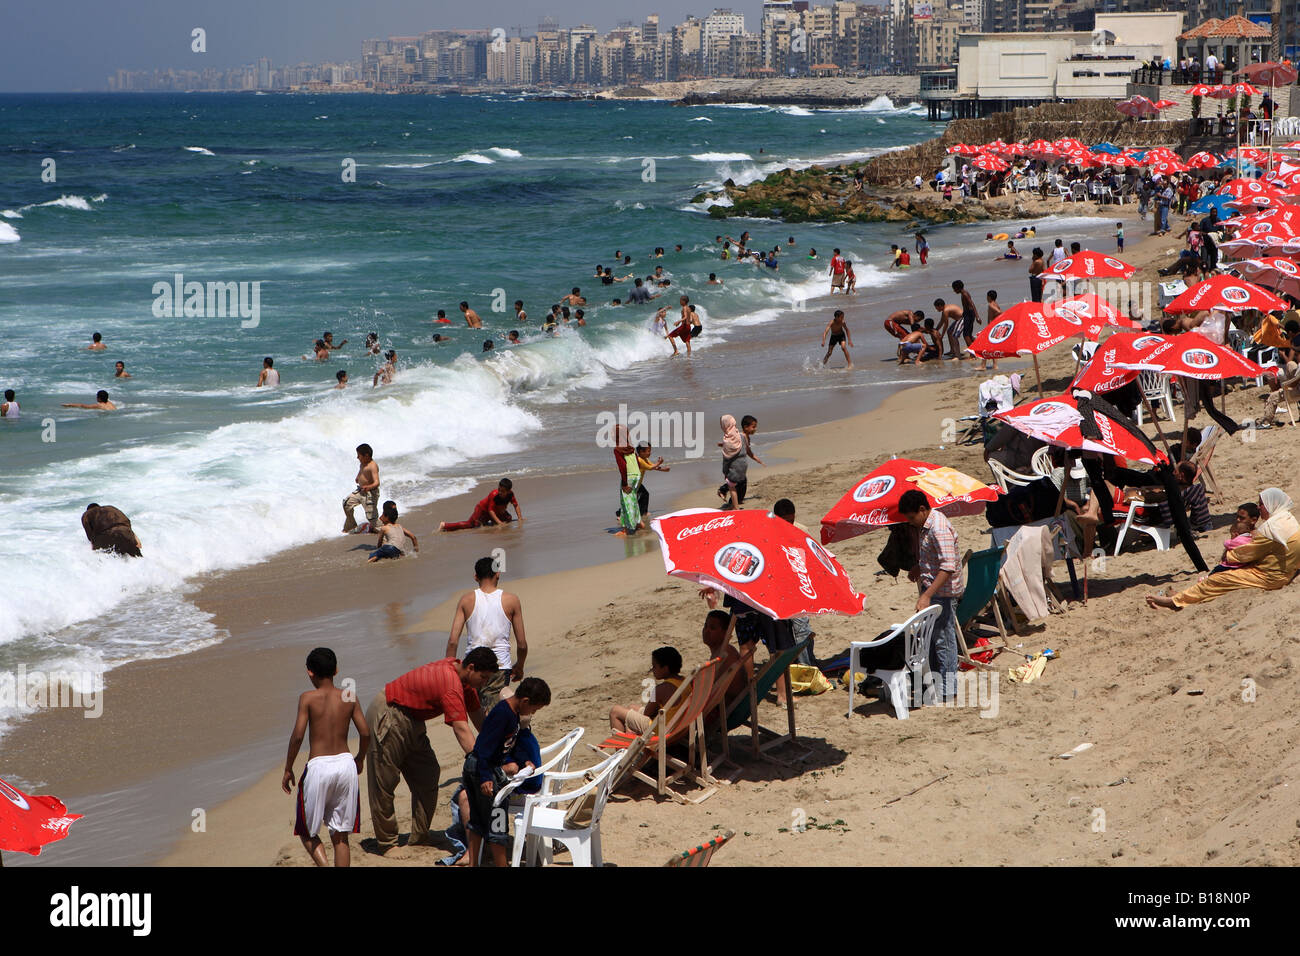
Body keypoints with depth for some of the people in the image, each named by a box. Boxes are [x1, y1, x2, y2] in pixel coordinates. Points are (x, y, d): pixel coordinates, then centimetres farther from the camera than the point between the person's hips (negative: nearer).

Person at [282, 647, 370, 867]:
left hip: (319, 767, -3)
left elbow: (298, 735, -11)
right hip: (345, 764, 3)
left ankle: (324, 866, -12)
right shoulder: (350, 698, 4)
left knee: (307, 832, 12)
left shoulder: (308, 698, -5)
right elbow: (365, 732, 1)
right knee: (340, 835, 11)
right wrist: (360, 758, 20)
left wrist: (288, 769, -1)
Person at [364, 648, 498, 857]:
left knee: (428, 777, 6)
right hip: (387, 717, -10)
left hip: (412, 721, 10)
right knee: (384, 783, -3)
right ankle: (385, 844, 6)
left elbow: (478, 717, 7)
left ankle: (419, 840, 12)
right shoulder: (451, 685, -31)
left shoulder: (462, 677, -1)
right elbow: (462, 731, -36)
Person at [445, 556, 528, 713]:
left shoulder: (467, 600, 3)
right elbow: (522, 644, 5)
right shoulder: (511, 601, 2)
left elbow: (452, 641, -3)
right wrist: (519, 667, 23)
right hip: (500, 667, -1)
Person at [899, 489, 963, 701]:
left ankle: (947, 691, 4)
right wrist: (918, 569, 11)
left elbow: (948, 567, -30)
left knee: (943, 639, -3)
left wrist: (927, 596, -33)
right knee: (931, 637, 16)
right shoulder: (927, 526, 9)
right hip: (932, 590, 10)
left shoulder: (939, 529, -23)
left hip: (942, 593, -10)